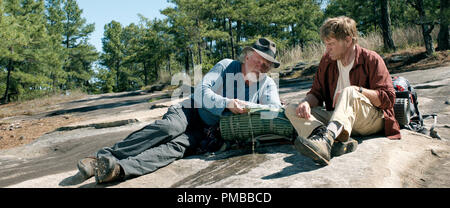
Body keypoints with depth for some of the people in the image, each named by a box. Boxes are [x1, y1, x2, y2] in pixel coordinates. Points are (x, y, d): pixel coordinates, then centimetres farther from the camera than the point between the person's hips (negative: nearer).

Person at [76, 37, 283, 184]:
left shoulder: (267, 84, 8)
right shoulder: (227, 66, 2)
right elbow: (201, 90, -7)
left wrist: (243, 105, -20)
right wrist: (227, 103, -24)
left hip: (210, 132, 0)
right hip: (192, 111, 0)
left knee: (178, 146, -31)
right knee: (168, 128, -34)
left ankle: (119, 169, -53)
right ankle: (103, 156, -38)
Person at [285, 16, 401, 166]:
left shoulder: (371, 60, -2)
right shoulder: (327, 60, 12)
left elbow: (388, 98, -8)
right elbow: (317, 93, 12)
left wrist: (358, 90, -22)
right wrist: (306, 102, -12)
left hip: (373, 120, -5)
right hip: (335, 117, 5)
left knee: (349, 92, -35)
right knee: (291, 109, -14)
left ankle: (326, 138, -62)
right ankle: (338, 141, -42)